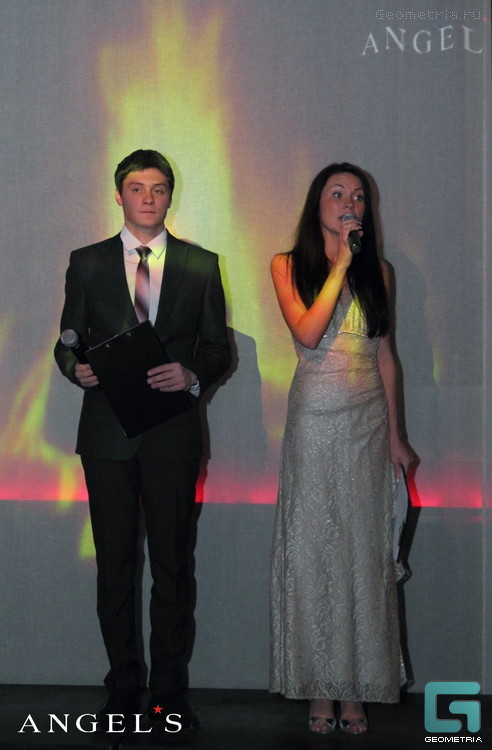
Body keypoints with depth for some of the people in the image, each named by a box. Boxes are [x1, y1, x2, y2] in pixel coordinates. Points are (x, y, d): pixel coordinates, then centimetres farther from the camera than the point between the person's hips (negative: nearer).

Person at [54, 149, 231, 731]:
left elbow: (218, 348, 8)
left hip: (172, 435, 0)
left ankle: (169, 693, 13)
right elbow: (67, 341, 11)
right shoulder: (87, 263, 9)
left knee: (172, 563, 3)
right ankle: (122, 689, 14)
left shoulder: (201, 265, 8)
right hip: (107, 432, 0)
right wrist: (77, 368, -11)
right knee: (115, 563, 5)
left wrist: (193, 374, -13)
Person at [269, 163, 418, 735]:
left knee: (364, 548, 2)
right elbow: (308, 333, -14)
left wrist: (395, 434, 8)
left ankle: (358, 687, 9)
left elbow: (385, 354, 11)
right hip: (314, 419, -2)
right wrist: (341, 265, -13)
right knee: (312, 548, 0)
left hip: (368, 420, 2)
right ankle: (320, 686, 8)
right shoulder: (288, 266, 2)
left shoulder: (376, 270, 10)